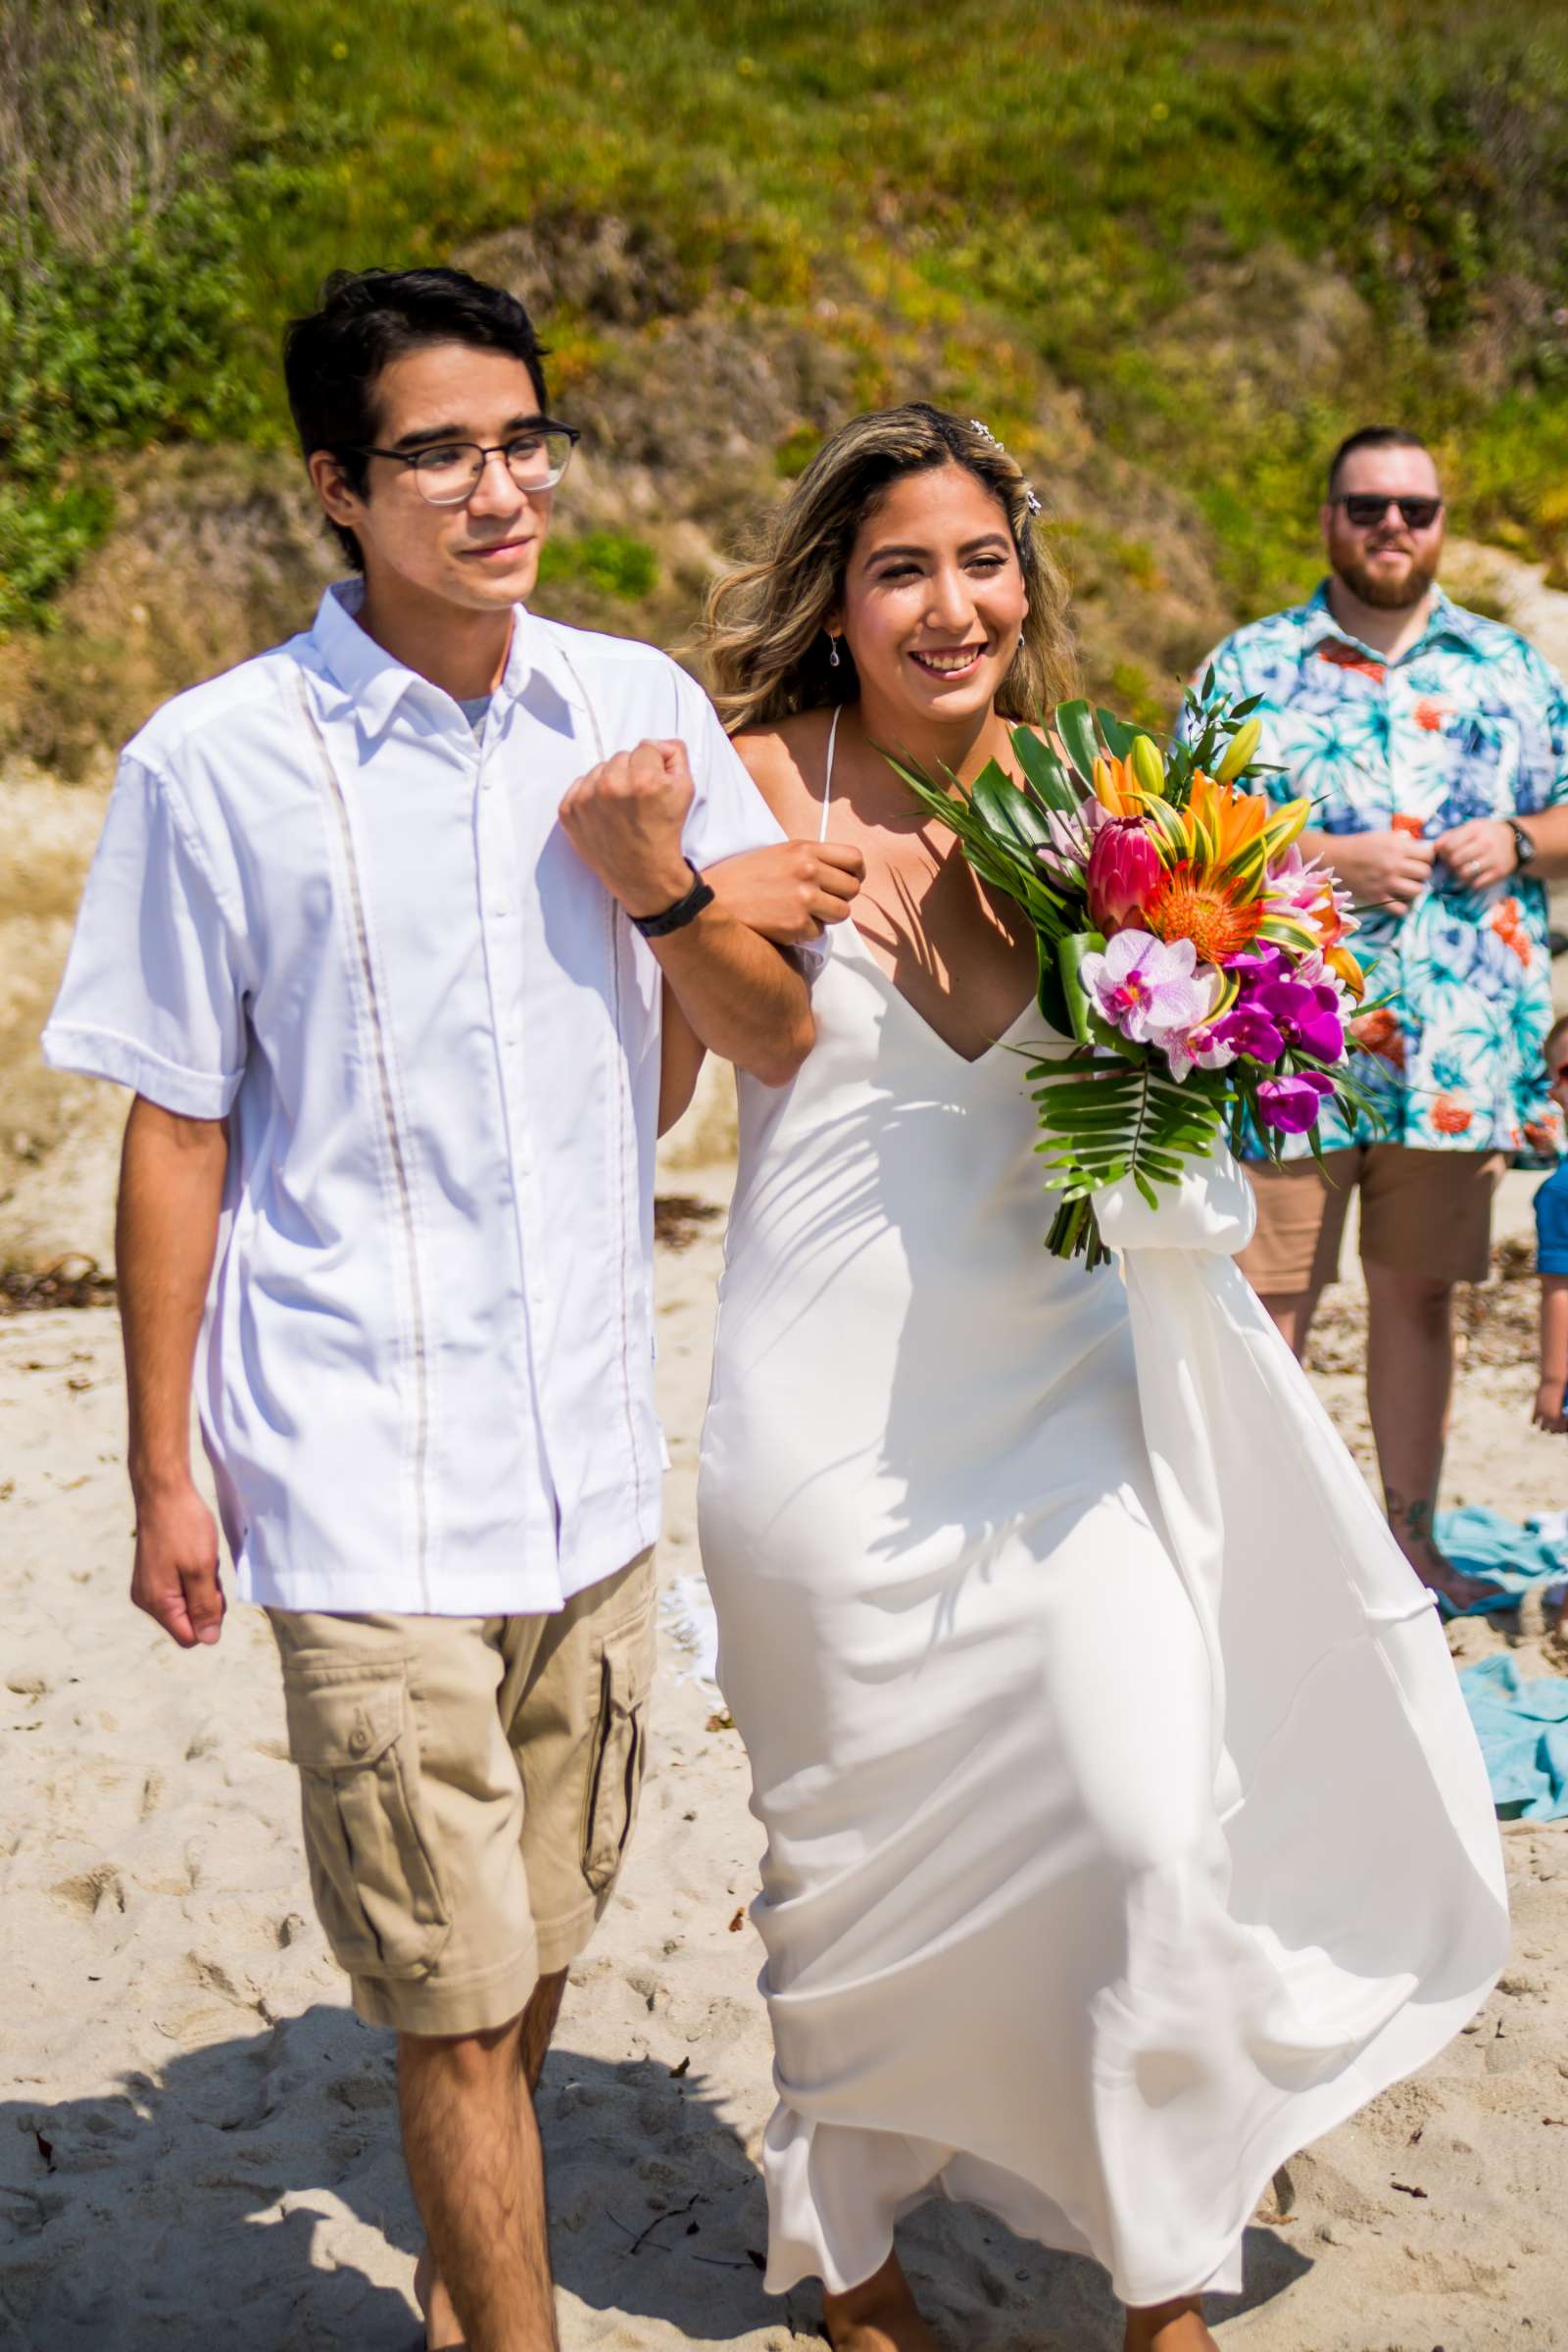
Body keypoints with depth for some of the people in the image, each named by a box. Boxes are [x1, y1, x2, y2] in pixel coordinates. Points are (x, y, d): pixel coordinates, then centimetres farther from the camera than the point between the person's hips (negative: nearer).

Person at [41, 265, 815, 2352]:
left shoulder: (637, 710, 3)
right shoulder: (216, 762, -8)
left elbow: (783, 1041, 7)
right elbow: (176, 1134, -3)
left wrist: (660, 888, -11)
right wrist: (163, 1473, 0)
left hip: (591, 1456, 5)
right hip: (363, 1480, -4)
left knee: (537, 1959, 19)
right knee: (457, 2003, 0)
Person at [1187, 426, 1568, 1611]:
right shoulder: (1251, 666, 4)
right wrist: (1334, 856, -13)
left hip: (1460, 1046, 3)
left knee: (1419, 1292, 11)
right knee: (1268, 1302, -1)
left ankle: (1412, 1534, 24)